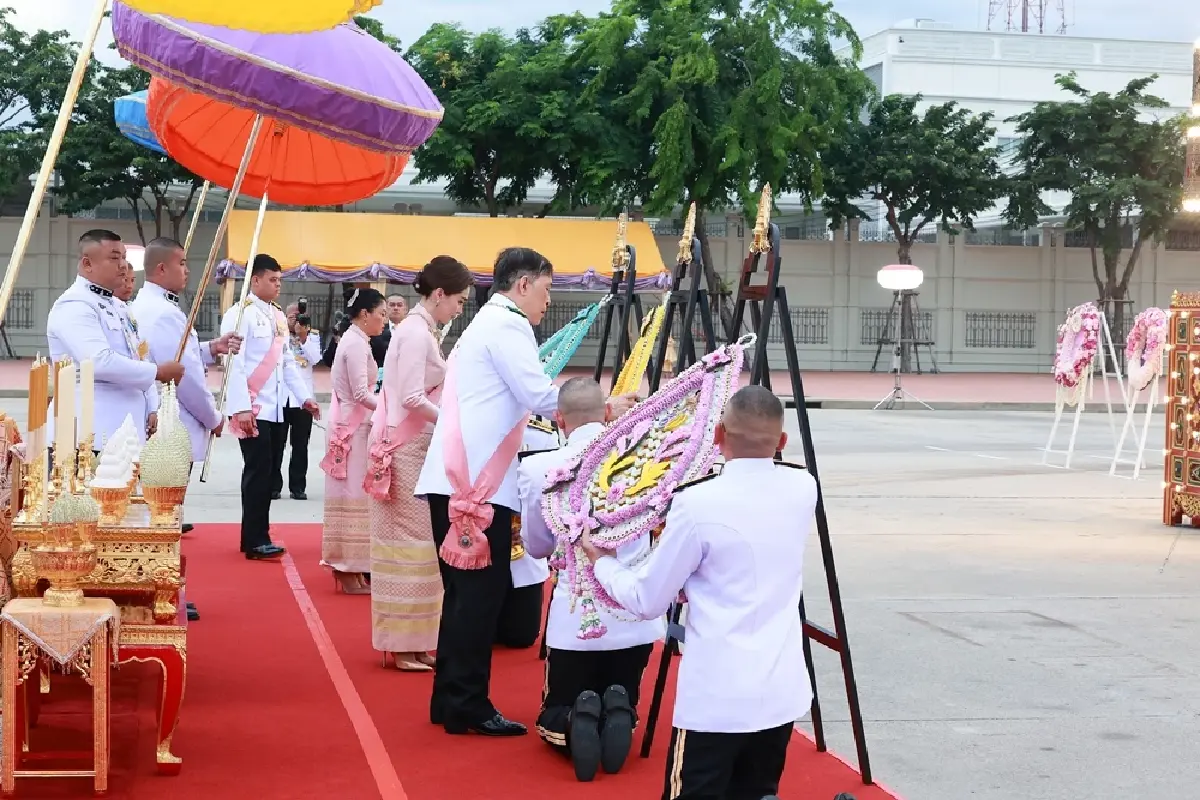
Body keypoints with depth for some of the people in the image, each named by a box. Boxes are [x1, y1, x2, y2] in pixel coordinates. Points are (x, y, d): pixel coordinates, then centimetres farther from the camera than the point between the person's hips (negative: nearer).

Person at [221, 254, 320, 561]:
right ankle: (255, 541, -5)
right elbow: (234, 363, -15)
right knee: (257, 472, -8)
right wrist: (242, 407, -21)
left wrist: (304, 396, 12)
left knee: (267, 473, 9)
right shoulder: (240, 314, -9)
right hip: (253, 409, -7)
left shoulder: (278, 316, 15)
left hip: (275, 408, 7)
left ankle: (255, 536, 16)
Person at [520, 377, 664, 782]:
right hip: (636, 615, 2)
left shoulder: (540, 468, -8)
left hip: (576, 618, -2)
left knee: (553, 719, 18)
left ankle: (575, 721, -17)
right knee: (620, 702, 23)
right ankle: (618, 714, -13)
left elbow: (536, 546, 8)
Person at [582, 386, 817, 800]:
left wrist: (601, 560, 13)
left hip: (717, 696, -5)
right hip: (783, 691, 5)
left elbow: (647, 601, -4)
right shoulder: (803, 489, 0)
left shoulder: (698, 504, -15)